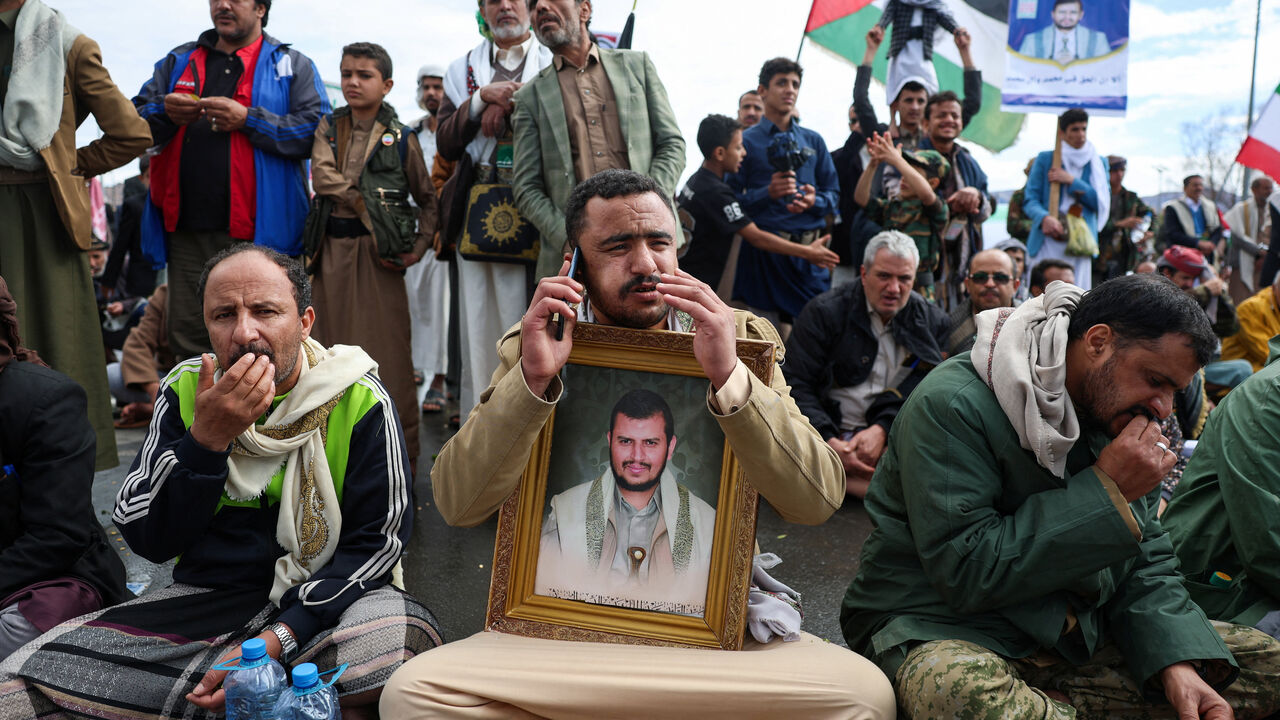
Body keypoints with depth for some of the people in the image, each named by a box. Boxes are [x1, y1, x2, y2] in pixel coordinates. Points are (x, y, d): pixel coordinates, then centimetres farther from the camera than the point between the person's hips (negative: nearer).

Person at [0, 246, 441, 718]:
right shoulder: (184, 391, 0)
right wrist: (206, 438, -20)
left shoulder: (358, 400, -9)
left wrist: (277, 639, -20)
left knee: (401, 638, -37)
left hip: (324, 599, -3)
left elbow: (378, 540, -9)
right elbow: (145, 539, -3)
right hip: (205, 601, 3)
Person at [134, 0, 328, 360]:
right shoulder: (179, 61, 22)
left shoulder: (293, 65, 9)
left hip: (256, 233, -4)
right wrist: (164, 112, -6)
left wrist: (248, 120, -14)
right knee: (187, 341, 5)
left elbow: (316, 132, -6)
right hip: (186, 231, 4)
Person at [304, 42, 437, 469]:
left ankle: (401, 452, 1)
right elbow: (323, 176, -5)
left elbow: (427, 198, 11)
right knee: (336, 346, 4)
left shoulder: (401, 139, 6)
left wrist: (420, 247, -1)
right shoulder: (328, 128, 13)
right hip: (333, 247, 3)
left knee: (388, 348, -5)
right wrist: (367, 201, -10)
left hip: (379, 251, -3)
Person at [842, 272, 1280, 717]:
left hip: (1077, 631, 8)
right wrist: (1106, 492, -23)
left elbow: (1146, 558, 9)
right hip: (942, 626, -7)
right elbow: (965, 572, -25)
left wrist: (1175, 660, -10)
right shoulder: (952, 407, -19)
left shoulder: (1116, 416, 6)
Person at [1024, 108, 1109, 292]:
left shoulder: (1098, 163, 16)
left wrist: (1071, 181, -4)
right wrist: (1044, 218, -18)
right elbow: (1030, 200, 3)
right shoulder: (1045, 159, 10)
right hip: (1047, 242, -1)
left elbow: (1102, 203, 5)